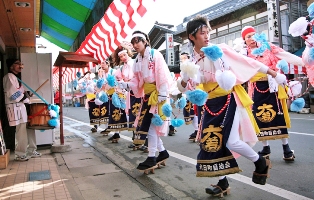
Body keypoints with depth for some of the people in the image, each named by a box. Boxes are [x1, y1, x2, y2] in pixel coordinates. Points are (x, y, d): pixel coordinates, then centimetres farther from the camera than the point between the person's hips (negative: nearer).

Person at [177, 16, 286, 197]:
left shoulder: (220, 49, -7)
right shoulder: (192, 61, 3)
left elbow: (247, 62, -3)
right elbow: (183, 87, 0)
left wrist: (274, 74, 0)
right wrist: (185, 78, -24)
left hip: (229, 100, -4)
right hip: (212, 103, 5)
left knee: (231, 142, -10)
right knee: (210, 142, 2)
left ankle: (261, 163, 21)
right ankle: (223, 183, 20)